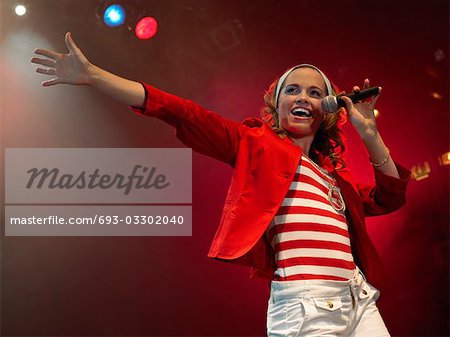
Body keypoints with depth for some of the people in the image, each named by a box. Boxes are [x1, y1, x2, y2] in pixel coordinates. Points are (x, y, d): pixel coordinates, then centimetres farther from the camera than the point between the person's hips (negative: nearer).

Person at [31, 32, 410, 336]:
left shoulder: (333, 174, 21)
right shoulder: (258, 144, 6)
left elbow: (390, 197, 25)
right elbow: (183, 113, -3)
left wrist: (370, 134, 15)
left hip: (358, 300, 7)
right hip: (306, 304, -6)